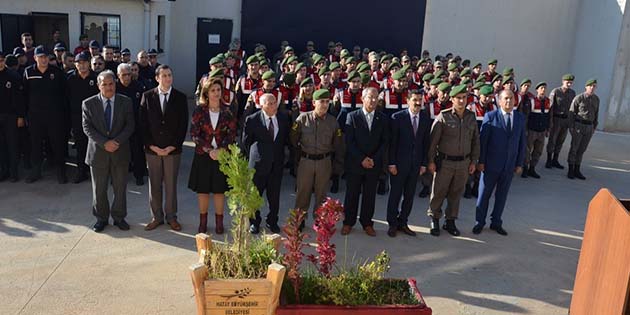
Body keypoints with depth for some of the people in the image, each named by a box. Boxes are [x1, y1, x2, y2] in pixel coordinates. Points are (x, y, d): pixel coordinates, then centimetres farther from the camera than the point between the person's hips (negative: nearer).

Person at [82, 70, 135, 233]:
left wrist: (116, 141, -17)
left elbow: (130, 125, -3)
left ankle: (119, 217, 25)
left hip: (120, 152, 0)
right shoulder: (88, 103, 0)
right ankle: (101, 218, 25)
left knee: (120, 188, 9)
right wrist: (104, 143, -17)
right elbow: (87, 128, -5)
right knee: (99, 189, 9)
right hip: (98, 152, 0)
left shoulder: (125, 102, 1)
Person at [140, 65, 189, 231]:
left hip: (173, 149, -1)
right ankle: (157, 217, 20)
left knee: (171, 185, 7)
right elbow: (142, 123, 1)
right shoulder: (147, 96, 2)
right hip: (152, 149, 1)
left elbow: (183, 125, -1)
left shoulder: (180, 98, 0)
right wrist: (151, 145, -7)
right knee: (154, 184, 8)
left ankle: (171, 217, 20)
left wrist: (173, 146, -9)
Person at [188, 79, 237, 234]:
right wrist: (209, 150, -14)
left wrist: (220, 150, -13)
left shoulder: (227, 111, 0)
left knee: (219, 189, 6)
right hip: (203, 155, 0)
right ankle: (203, 221, 20)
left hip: (222, 155, 0)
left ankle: (219, 221, 18)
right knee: (202, 189, 6)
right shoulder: (199, 110, -2)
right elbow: (194, 134, -5)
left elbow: (232, 134, -2)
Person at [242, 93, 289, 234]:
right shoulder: (252, 120, -9)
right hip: (259, 163, -2)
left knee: (274, 195, 10)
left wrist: (279, 153, 7)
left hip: (277, 163, 3)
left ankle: (272, 221, 28)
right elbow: (246, 141, 1)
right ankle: (254, 222, 27)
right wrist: (254, 156, 4)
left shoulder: (283, 118, 1)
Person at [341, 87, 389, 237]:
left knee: (370, 195, 8)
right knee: (352, 194, 7)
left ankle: (367, 223, 22)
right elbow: (349, 141, -6)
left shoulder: (383, 119, 4)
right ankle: (348, 222, 20)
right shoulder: (352, 116, -2)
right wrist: (361, 159, -13)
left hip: (374, 164, 2)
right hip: (354, 163, -1)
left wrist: (374, 159, -9)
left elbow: (385, 142, 2)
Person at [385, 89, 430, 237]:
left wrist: (424, 163, 3)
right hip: (399, 163, -3)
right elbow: (392, 142, -8)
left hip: (416, 164, 4)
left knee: (409, 196, 10)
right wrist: (391, 163, -11)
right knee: (395, 194, 6)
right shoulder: (397, 117, -8)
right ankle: (392, 224, 19)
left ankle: (402, 223, 23)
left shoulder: (426, 118, 2)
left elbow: (426, 142, 5)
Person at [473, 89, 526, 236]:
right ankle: (479, 223, 22)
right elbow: (483, 140, -7)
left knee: (502, 195, 13)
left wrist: (519, 163, 4)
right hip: (491, 164, -3)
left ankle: (496, 223, 27)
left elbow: (522, 142, 6)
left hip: (510, 165, 3)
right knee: (484, 194, 7)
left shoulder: (520, 118, 3)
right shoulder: (490, 116, -8)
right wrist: (481, 161, -9)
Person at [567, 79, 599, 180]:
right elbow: (571, 112, -7)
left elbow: (596, 114, 14)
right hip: (578, 125, -5)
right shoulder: (578, 98, -10)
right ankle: (570, 171, 9)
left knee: (581, 149, 10)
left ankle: (577, 171, 17)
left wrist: (594, 127, 12)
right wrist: (571, 127, -12)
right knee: (574, 148, -1)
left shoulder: (596, 99, 6)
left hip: (589, 127, 5)